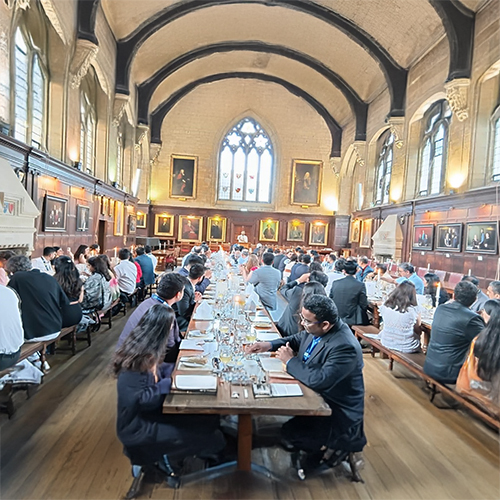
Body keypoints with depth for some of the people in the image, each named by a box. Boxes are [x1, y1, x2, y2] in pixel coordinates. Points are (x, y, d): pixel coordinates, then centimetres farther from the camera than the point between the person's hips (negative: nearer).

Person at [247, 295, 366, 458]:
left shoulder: (345, 347, -32)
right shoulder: (316, 329, -8)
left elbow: (318, 380, -36)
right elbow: (297, 339, 10)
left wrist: (290, 361, -21)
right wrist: (270, 345, -5)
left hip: (337, 412, -8)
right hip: (316, 395, 8)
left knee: (288, 433, -15)